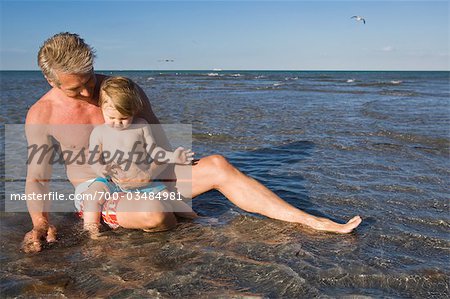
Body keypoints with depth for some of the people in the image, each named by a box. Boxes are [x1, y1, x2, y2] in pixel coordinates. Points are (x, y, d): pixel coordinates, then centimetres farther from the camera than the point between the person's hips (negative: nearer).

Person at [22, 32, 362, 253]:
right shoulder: (41, 115, -9)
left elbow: (162, 142, 1)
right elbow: (37, 179, -6)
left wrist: (149, 173, -17)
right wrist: (40, 222, -23)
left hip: (144, 177, 3)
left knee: (217, 165, -19)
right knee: (153, 215, -39)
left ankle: (311, 220, -17)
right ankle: (178, 214, 1)